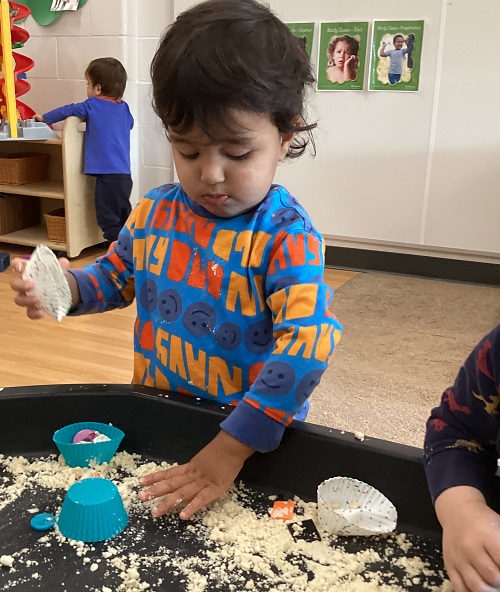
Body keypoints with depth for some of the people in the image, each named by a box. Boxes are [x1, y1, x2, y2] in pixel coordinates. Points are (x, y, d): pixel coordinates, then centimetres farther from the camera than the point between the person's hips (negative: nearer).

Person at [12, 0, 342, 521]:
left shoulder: (286, 236, -23)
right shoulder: (154, 213, -5)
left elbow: (308, 344, -31)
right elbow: (115, 276, 12)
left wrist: (230, 449, -32)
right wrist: (68, 287, -11)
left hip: (253, 438, -4)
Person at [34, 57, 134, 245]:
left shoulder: (92, 106, -5)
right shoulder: (124, 107, 10)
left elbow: (68, 110, 6)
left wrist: (45, 118, 22)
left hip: (107, 174, -7)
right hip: (125, 173, 7)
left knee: (108, 219, -2)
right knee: (124, 216, 18)